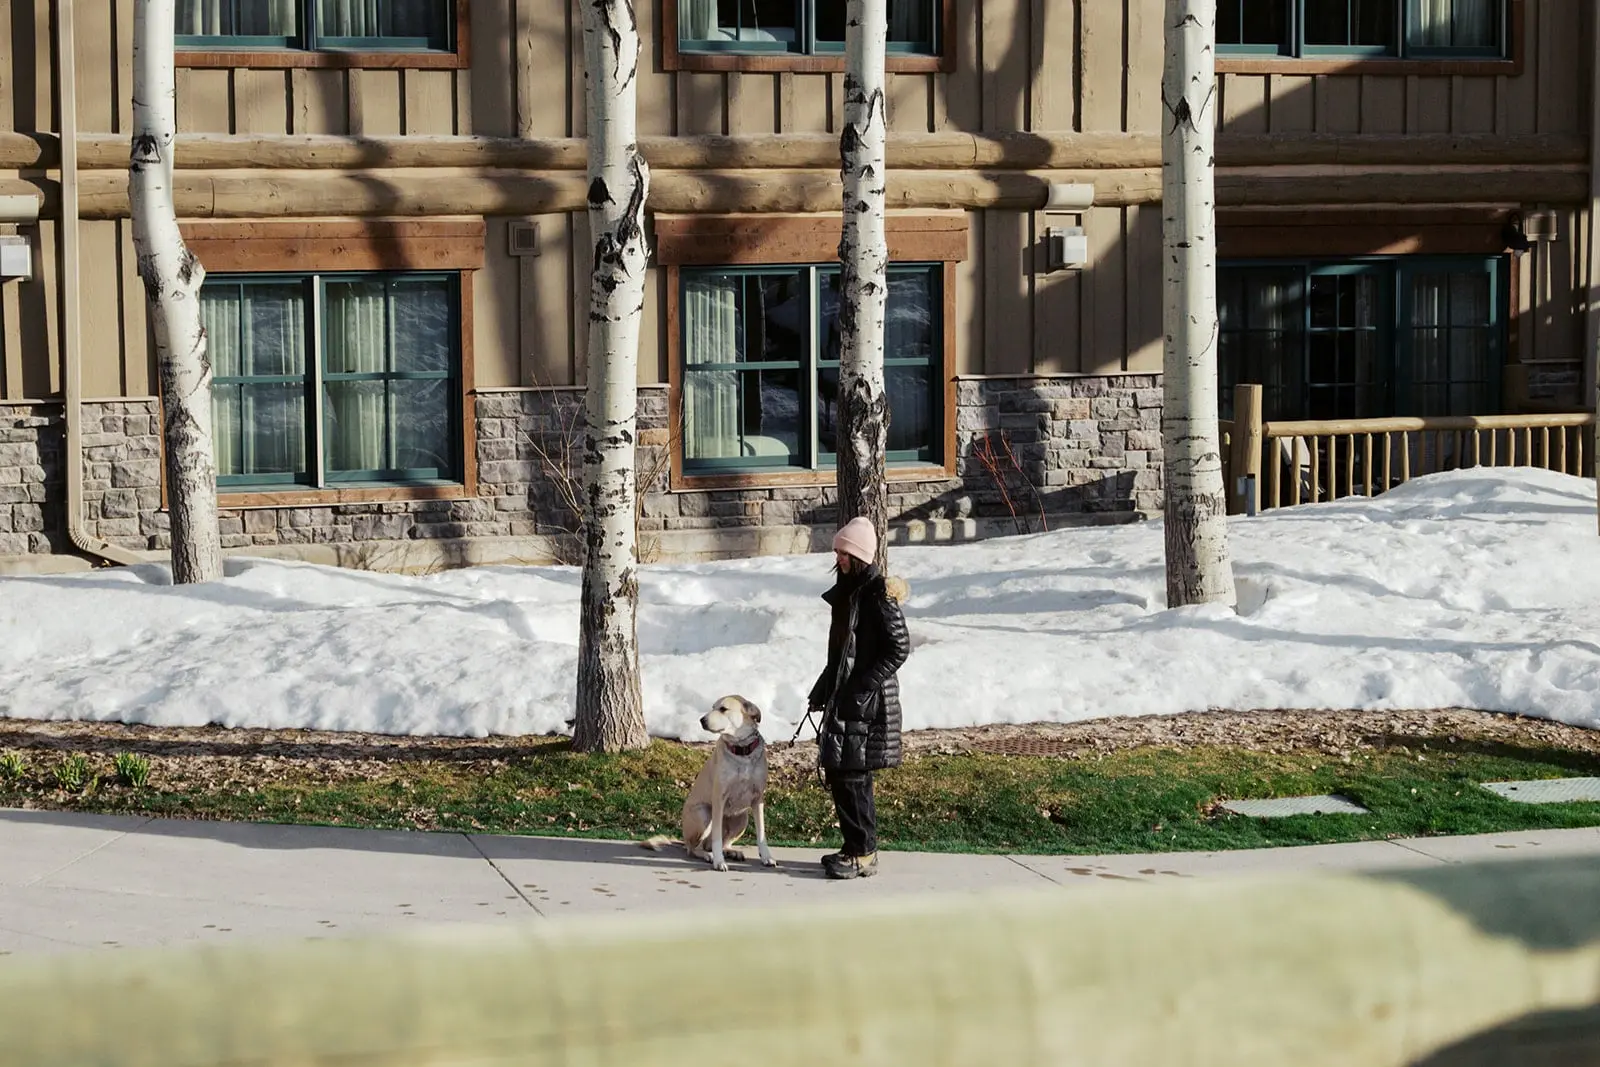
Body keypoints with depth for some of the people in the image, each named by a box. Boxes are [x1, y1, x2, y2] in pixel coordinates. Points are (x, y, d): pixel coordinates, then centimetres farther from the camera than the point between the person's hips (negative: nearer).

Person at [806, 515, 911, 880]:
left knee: (852, 776, -9)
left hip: (867, 700, -9)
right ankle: (854, 847, 19)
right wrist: (825, 686, 19)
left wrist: (865, 685, -19)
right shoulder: (846, 590, 14)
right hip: (844, 696, 9)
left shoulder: (878, 593, -14)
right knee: (837, 772, 10)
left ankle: (864, 854, -3)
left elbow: (900, 647, -17)